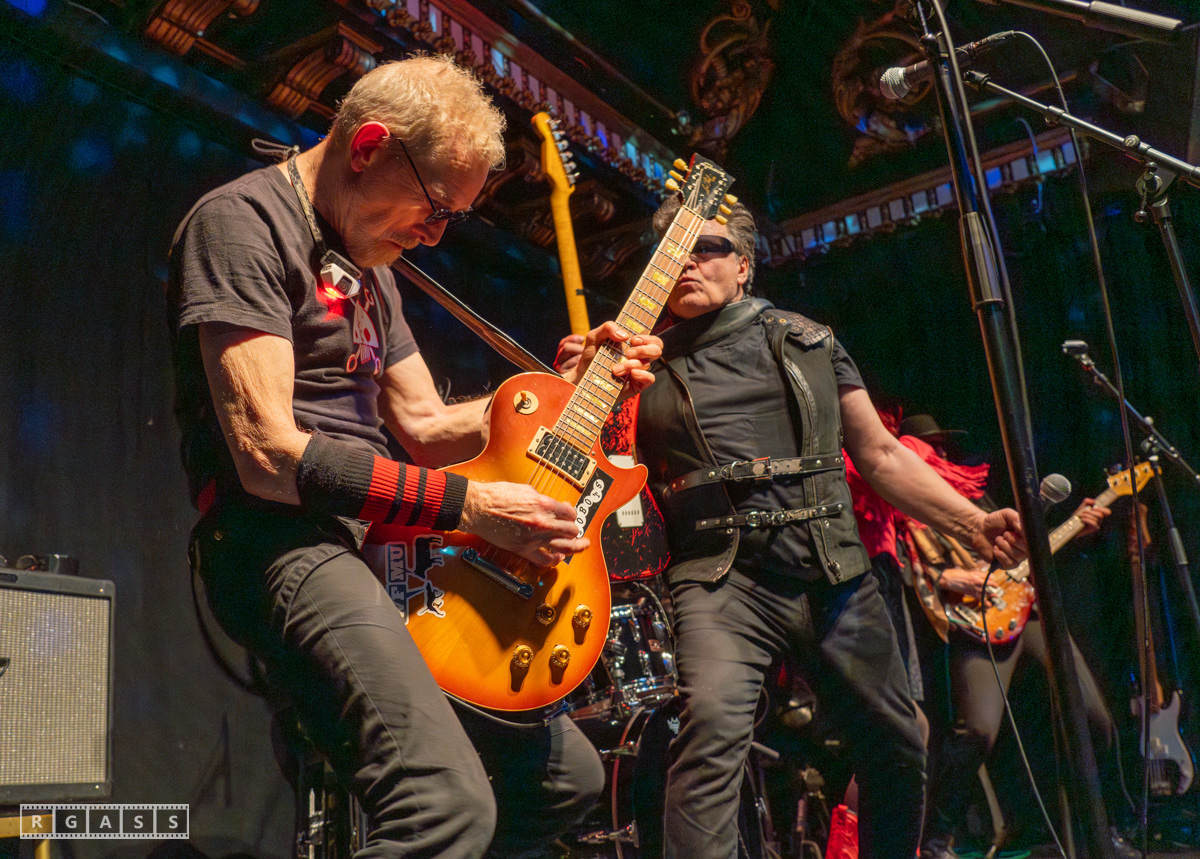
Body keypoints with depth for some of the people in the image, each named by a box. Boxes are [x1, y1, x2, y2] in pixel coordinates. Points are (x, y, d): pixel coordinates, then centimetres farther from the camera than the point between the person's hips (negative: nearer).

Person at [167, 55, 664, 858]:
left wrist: (571, 384, 7)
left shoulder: (367, 263, 20)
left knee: (570, 776, 10)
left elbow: (425, 427, 19)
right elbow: (270, 456, -19)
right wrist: (472, 505, -18)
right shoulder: (245, 221, -9)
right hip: (286, 544, -9)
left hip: (390, 544, 9)